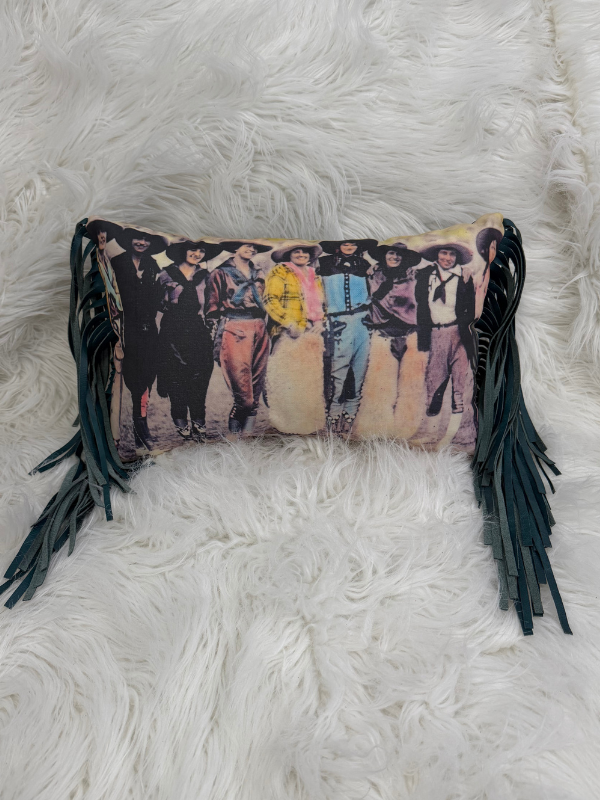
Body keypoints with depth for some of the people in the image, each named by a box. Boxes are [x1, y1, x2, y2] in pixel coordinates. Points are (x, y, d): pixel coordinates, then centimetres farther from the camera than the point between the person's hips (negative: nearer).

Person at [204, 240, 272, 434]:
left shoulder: (258, 275, 22)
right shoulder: (220, 274, 7)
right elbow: (212, 310, 2)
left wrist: (265, 331, 17)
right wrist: (217, 341, -5)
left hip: (259, 330, 6)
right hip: (234, 330, -5)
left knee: (256, 391, 1)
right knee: (243, 395, -15)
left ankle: (248, 431, 7)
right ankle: (234, 430, -2)